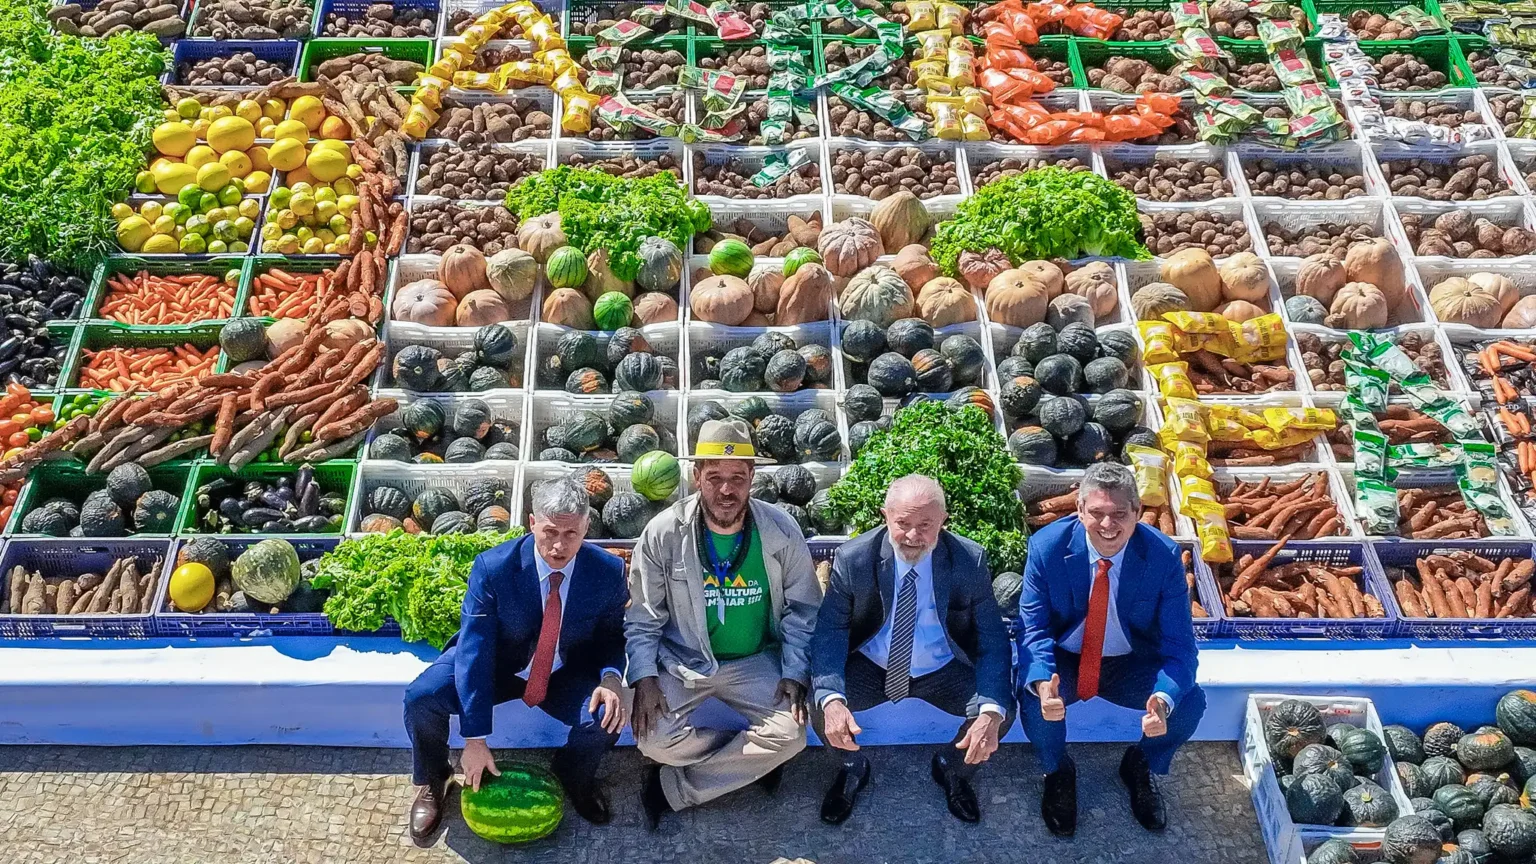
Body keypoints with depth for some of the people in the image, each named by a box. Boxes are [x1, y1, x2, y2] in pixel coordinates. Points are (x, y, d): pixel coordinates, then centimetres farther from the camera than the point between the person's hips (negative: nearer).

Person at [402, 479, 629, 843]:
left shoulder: (608, 571, -20)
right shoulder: (492, 567, -26)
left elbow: (613, 634, -3)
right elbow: (474, 648, -26)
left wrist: (610, 676, -28)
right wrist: (475, 738, -27)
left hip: (567, 673, 1)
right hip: (497, 663, -1)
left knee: (609, 715, -27)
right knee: (421, 698, -24)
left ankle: (574, 775, 11)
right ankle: (433, 779, 10)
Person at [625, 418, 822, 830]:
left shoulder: (781, 530, -10)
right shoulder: (663, 533, -13)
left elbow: (802, 609, 0)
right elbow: (642, 618, -4)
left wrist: (795, 673, -9)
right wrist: (645, 678, -15)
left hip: (755, 661, 1)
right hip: (682, 661, -1)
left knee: (791, 736, -23)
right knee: (655, 740, -25)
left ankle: (675, 788, -7)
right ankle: (751, 758, 3)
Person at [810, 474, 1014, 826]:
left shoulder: (970, 561, -15)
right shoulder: (853, 558, -16)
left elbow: (993, 639, -14)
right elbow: (830, 630, -15)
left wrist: (992, 711, -32)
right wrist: (832, 699, -35)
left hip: (943, 673, 0)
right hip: (870, 668, 0)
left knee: (1003, 711, -24)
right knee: (819, 704, -27)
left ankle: (953, 767, 11)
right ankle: (853, 767, 10)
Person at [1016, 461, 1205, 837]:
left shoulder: (1164, 555, -19)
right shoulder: (1047, 546, -21)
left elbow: (1179, 644, -17)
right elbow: (1033, 628, -15)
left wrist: (1164, 699, -39)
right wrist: (1041, 682, -38)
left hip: (1132, 664, 1)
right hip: (1064, 660, -1)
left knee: (1191, 702, -23)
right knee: (1034, 701, -31)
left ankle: (1141, 766, 13)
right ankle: (1058, 772, 6)